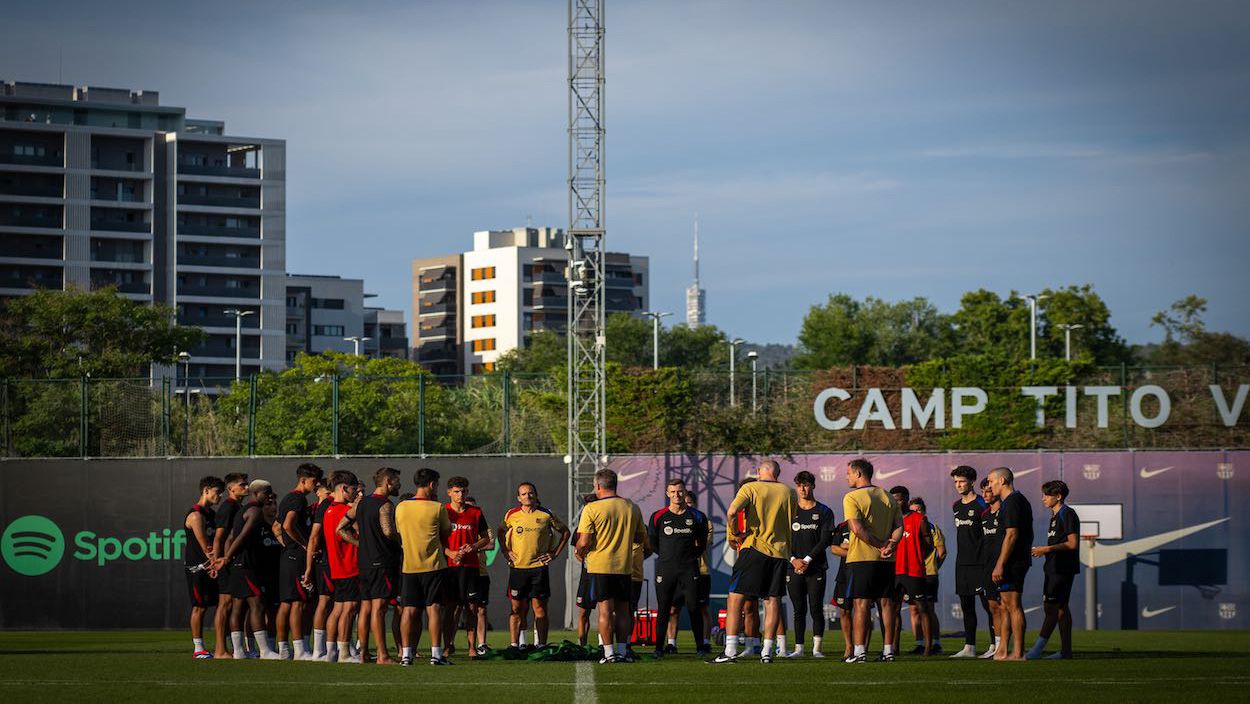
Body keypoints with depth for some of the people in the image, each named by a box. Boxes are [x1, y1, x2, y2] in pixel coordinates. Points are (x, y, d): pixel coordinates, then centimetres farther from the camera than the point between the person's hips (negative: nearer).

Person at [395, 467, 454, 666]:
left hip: (409, 566, 3)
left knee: (409, 610, 5)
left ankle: (406, 654, 3)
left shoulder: (401, 507, 4)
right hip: (433, 565, -3)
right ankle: (436, 653, -4)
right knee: (433, 608, -1)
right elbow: (447, 532, 5)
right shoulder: (437, 508, -8)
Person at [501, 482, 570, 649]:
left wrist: (555, 553, 7)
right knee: (517, 608, 2)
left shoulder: (546, 515, 2)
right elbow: (501, 532, 23)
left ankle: (541, 645, 1)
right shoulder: (511, 515, 5)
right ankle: (514, 645, 7)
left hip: (539, 567, -1)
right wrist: (506, 552, 11)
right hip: (517, 568, 1)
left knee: (539, 607, -2)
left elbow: (564, 532, 13)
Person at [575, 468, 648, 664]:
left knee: (605, 611, -1)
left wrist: (579, 553, 8)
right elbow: (641, 537, 14)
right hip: (624, 566, 4)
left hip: (600, 567, -4)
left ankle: (609, 653, -3)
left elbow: (584, 542, -13)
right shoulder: (632, 508, 5)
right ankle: (622, 651, 11)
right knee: (622, 610, 10)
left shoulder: (592, 509, -9)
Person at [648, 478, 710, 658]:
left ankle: (700, 646, 3)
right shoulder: (658, 517, 3)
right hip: (665, 568, 0)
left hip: (689, 569, 0)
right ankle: (658, 647, 6)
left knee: (694, 608, -3)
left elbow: (702, 545, 15)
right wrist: (668, 555, 10)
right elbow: (653, 543, 12)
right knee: (663, 609, 1)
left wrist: (690, 556, 9)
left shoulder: (696, 517, 5)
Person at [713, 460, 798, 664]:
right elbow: (795, 521, 16)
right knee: (772, 601, 6)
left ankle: (730, 649, -9)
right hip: (780, 551, 3)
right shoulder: (789, 492, 8)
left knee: (735, 598, -1)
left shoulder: (751, 488, -1)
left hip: (754, 547, -3)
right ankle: (768, 651, 4)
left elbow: (732, 511, -16)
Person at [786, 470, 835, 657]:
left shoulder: (823, 512, 5)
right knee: (799, 609, 3)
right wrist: (794, 560, -8)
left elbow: (825, 540, -2)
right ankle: (799, 648, 6)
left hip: (816, 567, -2)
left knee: (816, 608, -5)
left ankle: (817, 648, -2)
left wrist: (807, 559, -10)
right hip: (794, 568, 2)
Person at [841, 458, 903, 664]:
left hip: (861, 558, -5)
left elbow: (857, 528, -17)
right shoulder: (888, 497, 13)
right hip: (886, 561, 5)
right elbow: (899, 527, 6)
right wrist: (890, 545, -7)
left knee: (861, 604, -4)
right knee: (886, 603, 7)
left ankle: (859, 651, -8)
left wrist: (880, 545, -12)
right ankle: (888, 650, 6)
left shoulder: (852, 497, -7)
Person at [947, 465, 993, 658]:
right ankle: (969, 647, 13)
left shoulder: (981, 505, -8)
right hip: (962, 562, 8)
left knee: (988, 603, -8)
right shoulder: (956, 506, 15)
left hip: (979, 563, -8)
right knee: (966, 606, 9)